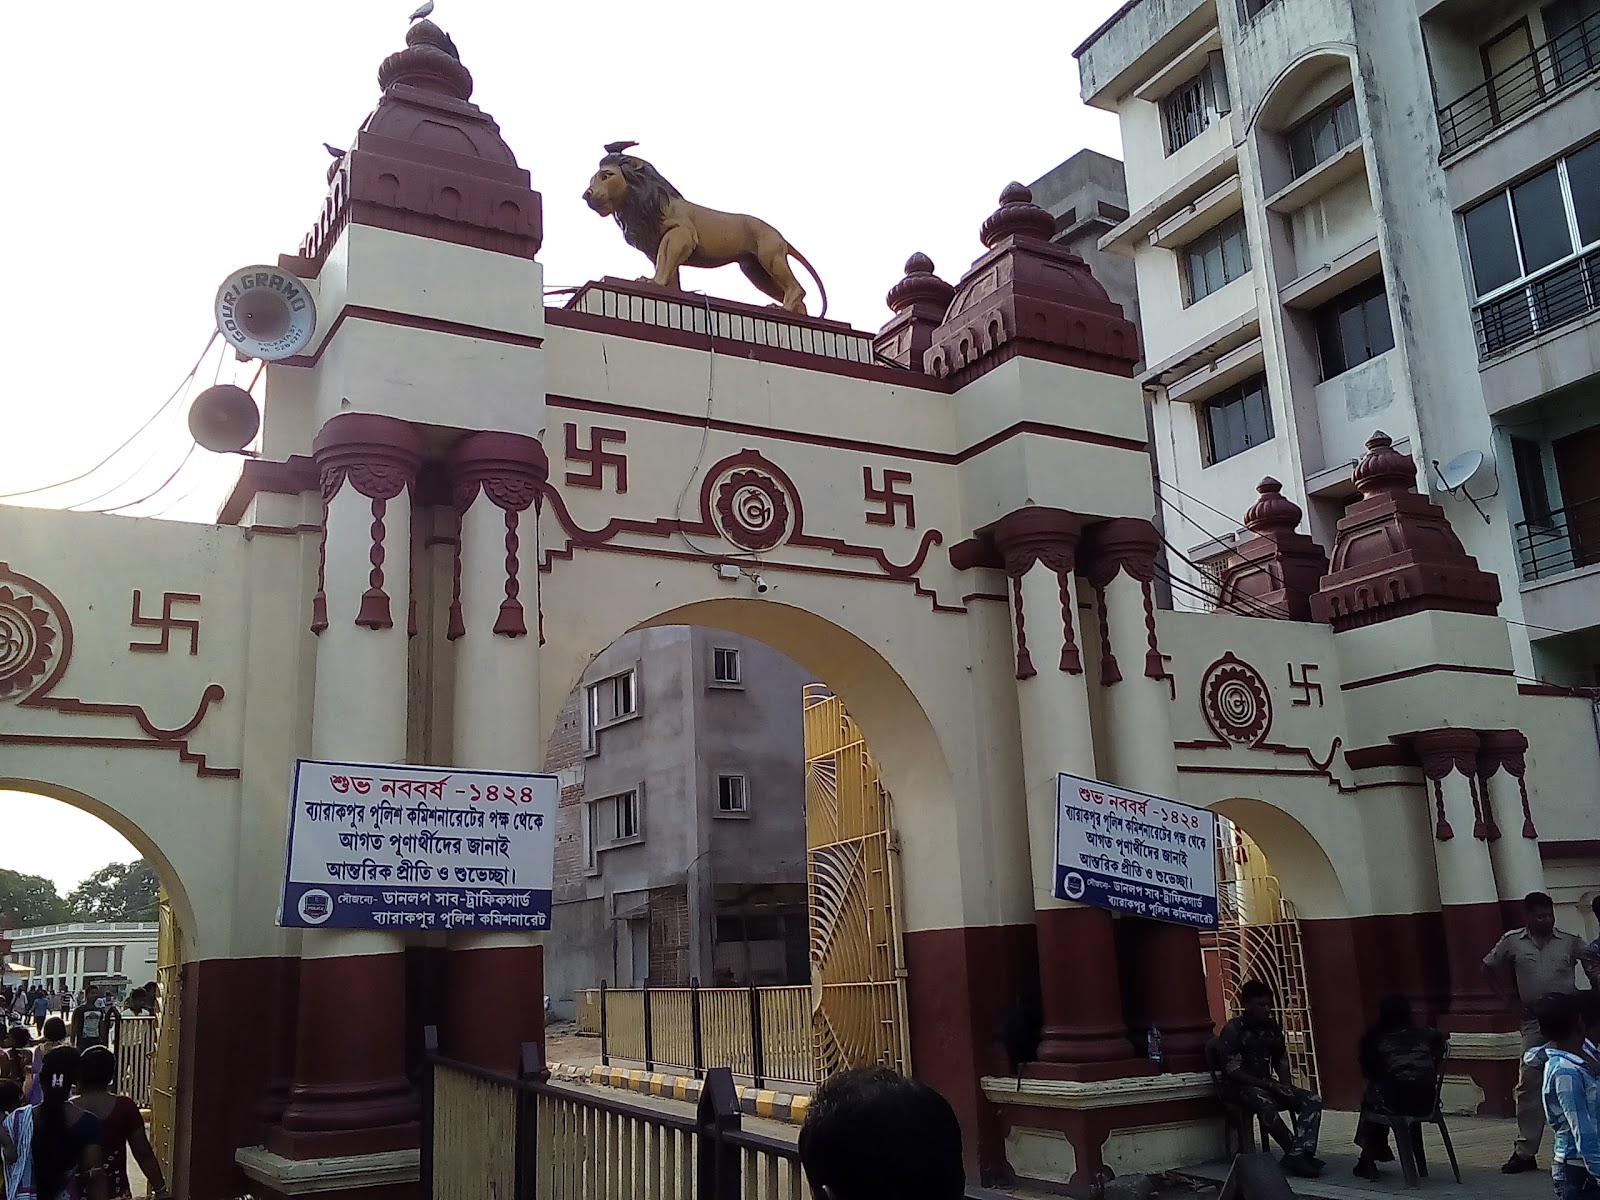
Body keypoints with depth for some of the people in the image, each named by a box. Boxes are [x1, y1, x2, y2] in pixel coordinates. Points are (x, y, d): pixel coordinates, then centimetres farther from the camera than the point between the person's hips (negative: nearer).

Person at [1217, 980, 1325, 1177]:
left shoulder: (1273, 1028, 10)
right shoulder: (1233, 1030, -10)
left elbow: (1281, 1062, 17)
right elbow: (1234, 1072, -16)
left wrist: (1287, 1086, -3)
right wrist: (1270, 1085, -21)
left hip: (1268, 1084, 7)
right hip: (1241, 1087, -7)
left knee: (1313, 1100, -15)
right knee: (1264, 1102, -40)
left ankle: (1297, 1156, -31)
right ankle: (1299, 1152, -29)